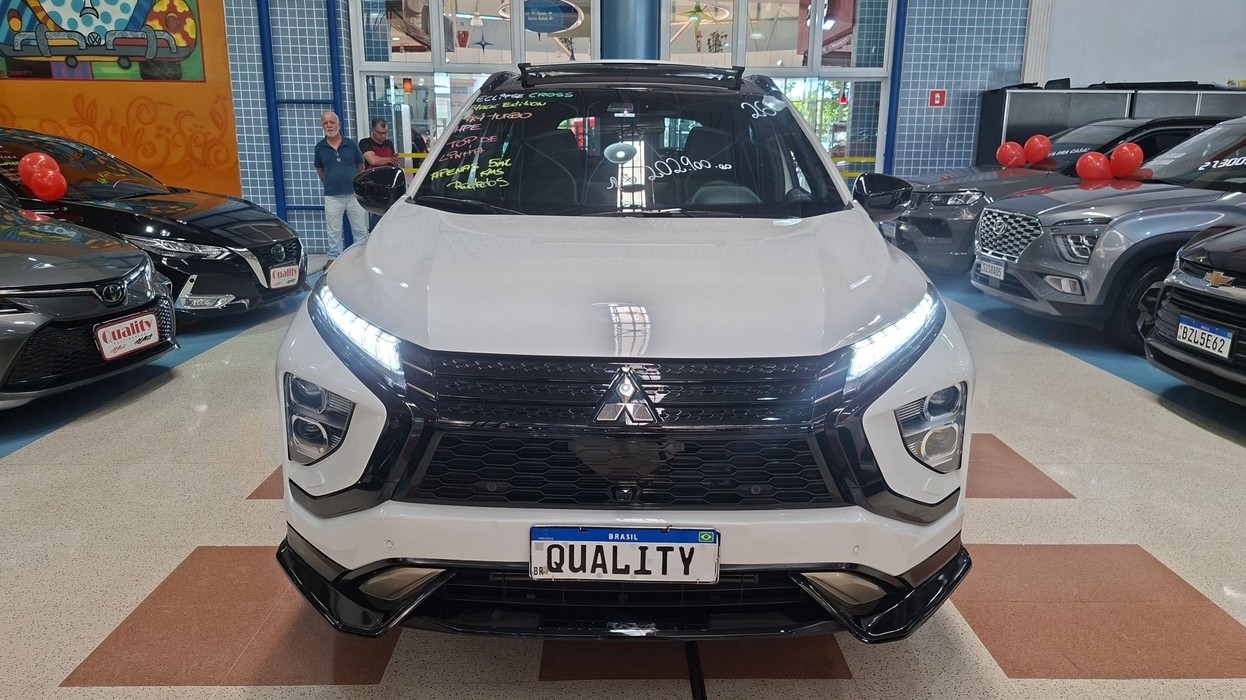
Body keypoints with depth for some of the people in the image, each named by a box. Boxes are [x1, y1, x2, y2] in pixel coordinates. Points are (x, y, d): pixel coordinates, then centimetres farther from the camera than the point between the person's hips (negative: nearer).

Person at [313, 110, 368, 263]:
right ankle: (333, 257, 19)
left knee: (360, 229, 7)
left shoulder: (351, 144, 1)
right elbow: (320, 170, 13)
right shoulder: (320, 147, 2)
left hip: (354, 193, 0)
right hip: (332, 197, 0)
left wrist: (358, 185, 12)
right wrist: (330, 184, 13)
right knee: (333, 230, 8)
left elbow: (361, 167, 10)